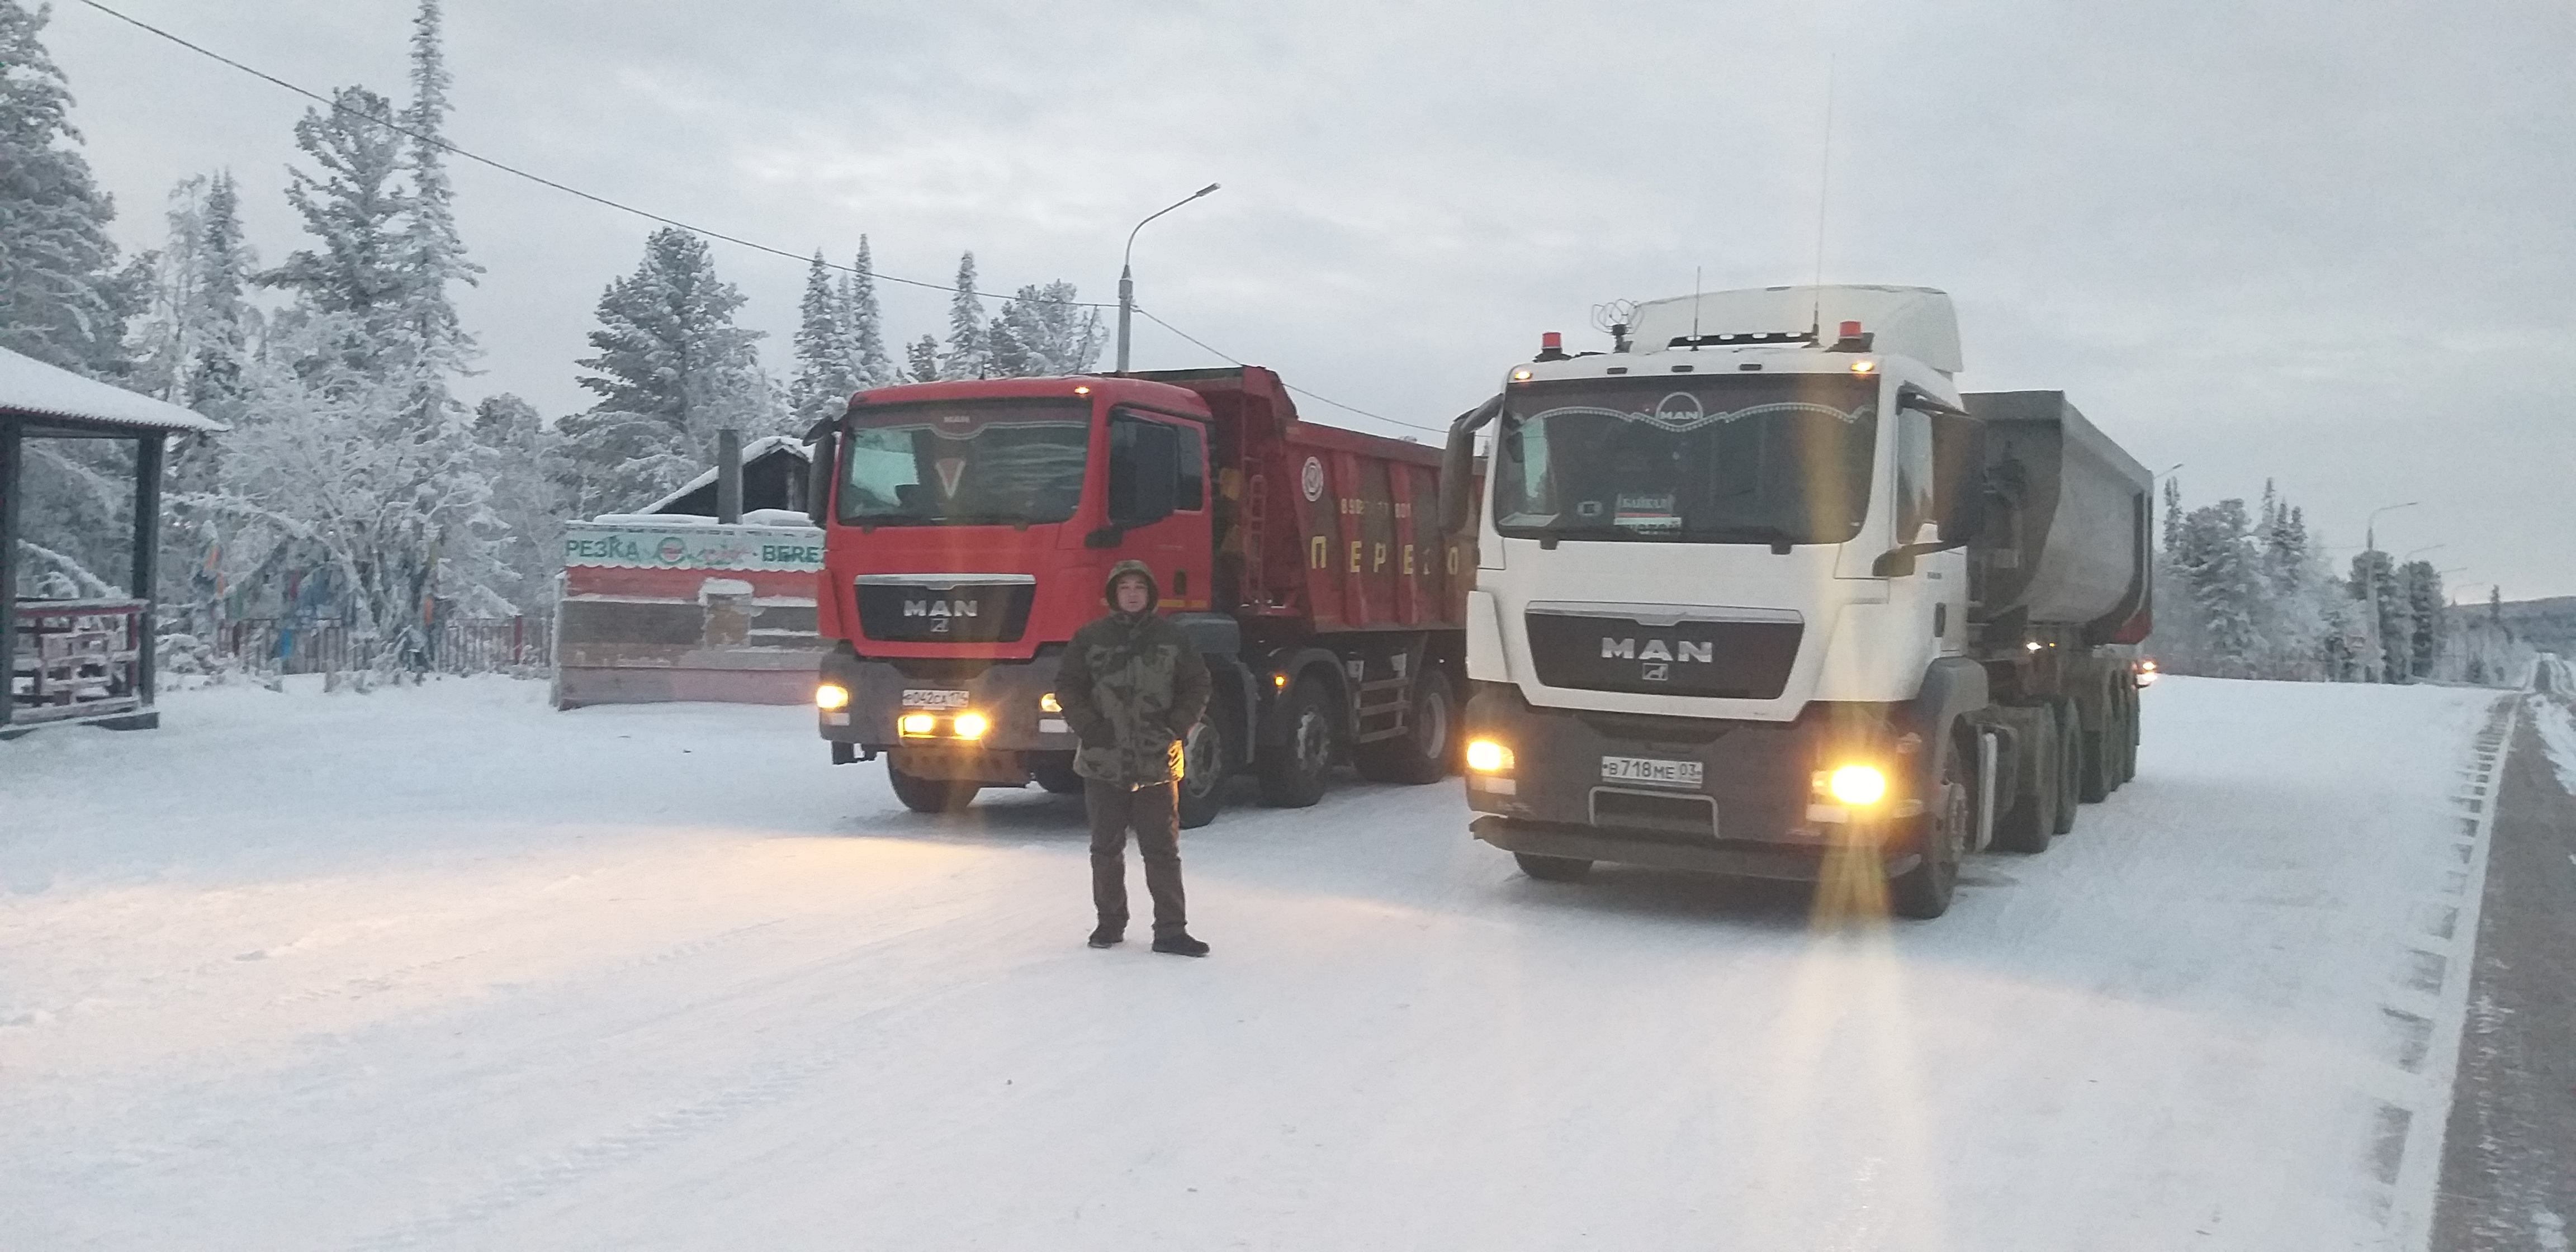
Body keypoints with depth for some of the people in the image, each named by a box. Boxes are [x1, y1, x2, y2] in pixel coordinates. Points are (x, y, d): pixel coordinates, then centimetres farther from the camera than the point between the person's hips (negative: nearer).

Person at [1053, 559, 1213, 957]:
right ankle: (1110, 923, 25)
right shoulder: (1090, 639, 2)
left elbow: (1197, 687, 9)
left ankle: (1171, 931, 5)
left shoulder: (1172, 639, 3)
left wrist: (1175, 728, -2)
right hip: (1103, 763, 1)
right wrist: (1089, 727, -5)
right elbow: (1067, 686, 6)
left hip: (1157, 765, -1)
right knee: (1106, 849, 11)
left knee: (1162, 850, 1)